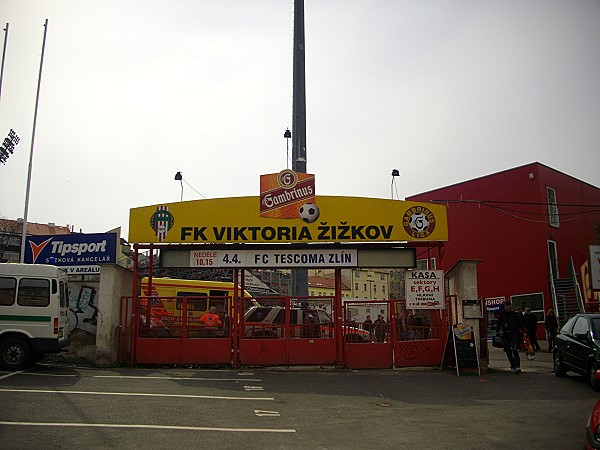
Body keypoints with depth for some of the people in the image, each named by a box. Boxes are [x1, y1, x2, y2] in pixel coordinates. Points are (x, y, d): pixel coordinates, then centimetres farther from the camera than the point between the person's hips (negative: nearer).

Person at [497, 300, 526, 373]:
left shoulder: (514, 314, 3)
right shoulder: (502, 315, 6)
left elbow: (520, 323, 10)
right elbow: (499, 323, 10)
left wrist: (524, 332, 7)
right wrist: (499, 330, -6)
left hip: (514, 334, -2)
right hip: (505, 334, 2)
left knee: (515, 350, -16)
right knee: (508, 352, 7)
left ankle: (517, 366, -19)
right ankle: (512, 366, 18)